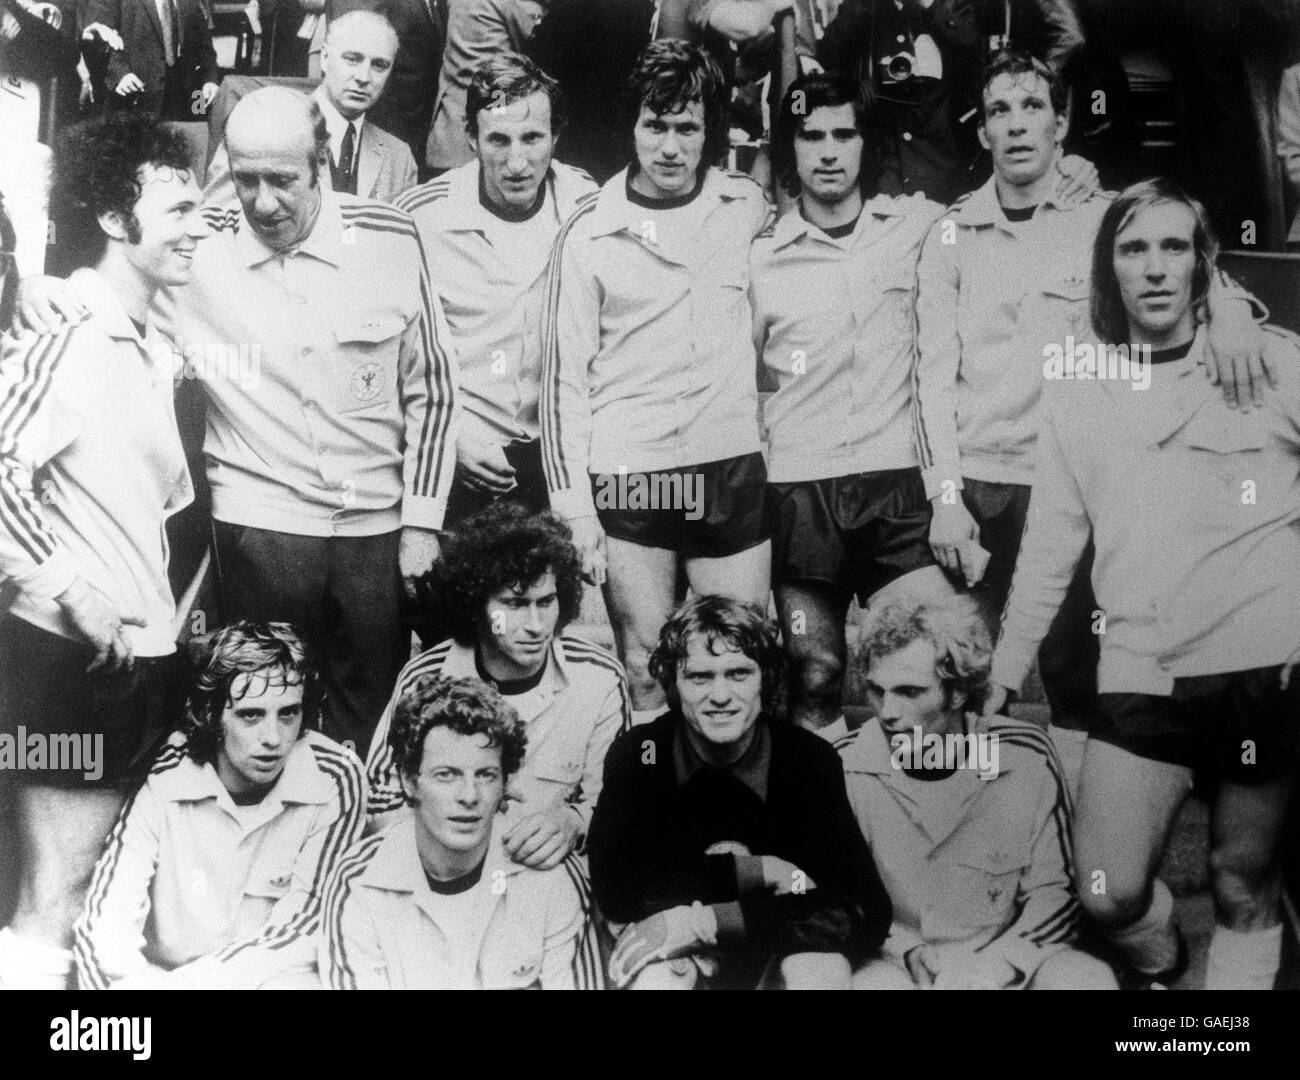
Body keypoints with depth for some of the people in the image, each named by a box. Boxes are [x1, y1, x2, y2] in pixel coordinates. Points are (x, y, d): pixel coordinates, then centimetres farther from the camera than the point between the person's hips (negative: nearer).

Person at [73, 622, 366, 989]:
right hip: (160, 975, 0)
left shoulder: (335, 783, -13)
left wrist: (187, 980, -22)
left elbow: (302, 930, -13)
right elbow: (104, 924, -14)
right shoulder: (158, 778, -12)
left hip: (277, 977, 1)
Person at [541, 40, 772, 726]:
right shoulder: (590, 234, -3)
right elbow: (565, 374, -2)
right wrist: (573, 506, -7)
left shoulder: (749, 208, 4)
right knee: (644, 676, 5)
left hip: (733, 468, 2)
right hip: (627, 480, -2)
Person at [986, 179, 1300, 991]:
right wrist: (1003, 670, 12)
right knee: (1109, 895, -3)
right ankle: (1159, 969, 29)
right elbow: (1050, 547, 11)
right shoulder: (1078, 391, 8)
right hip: (1142, 677, 2)